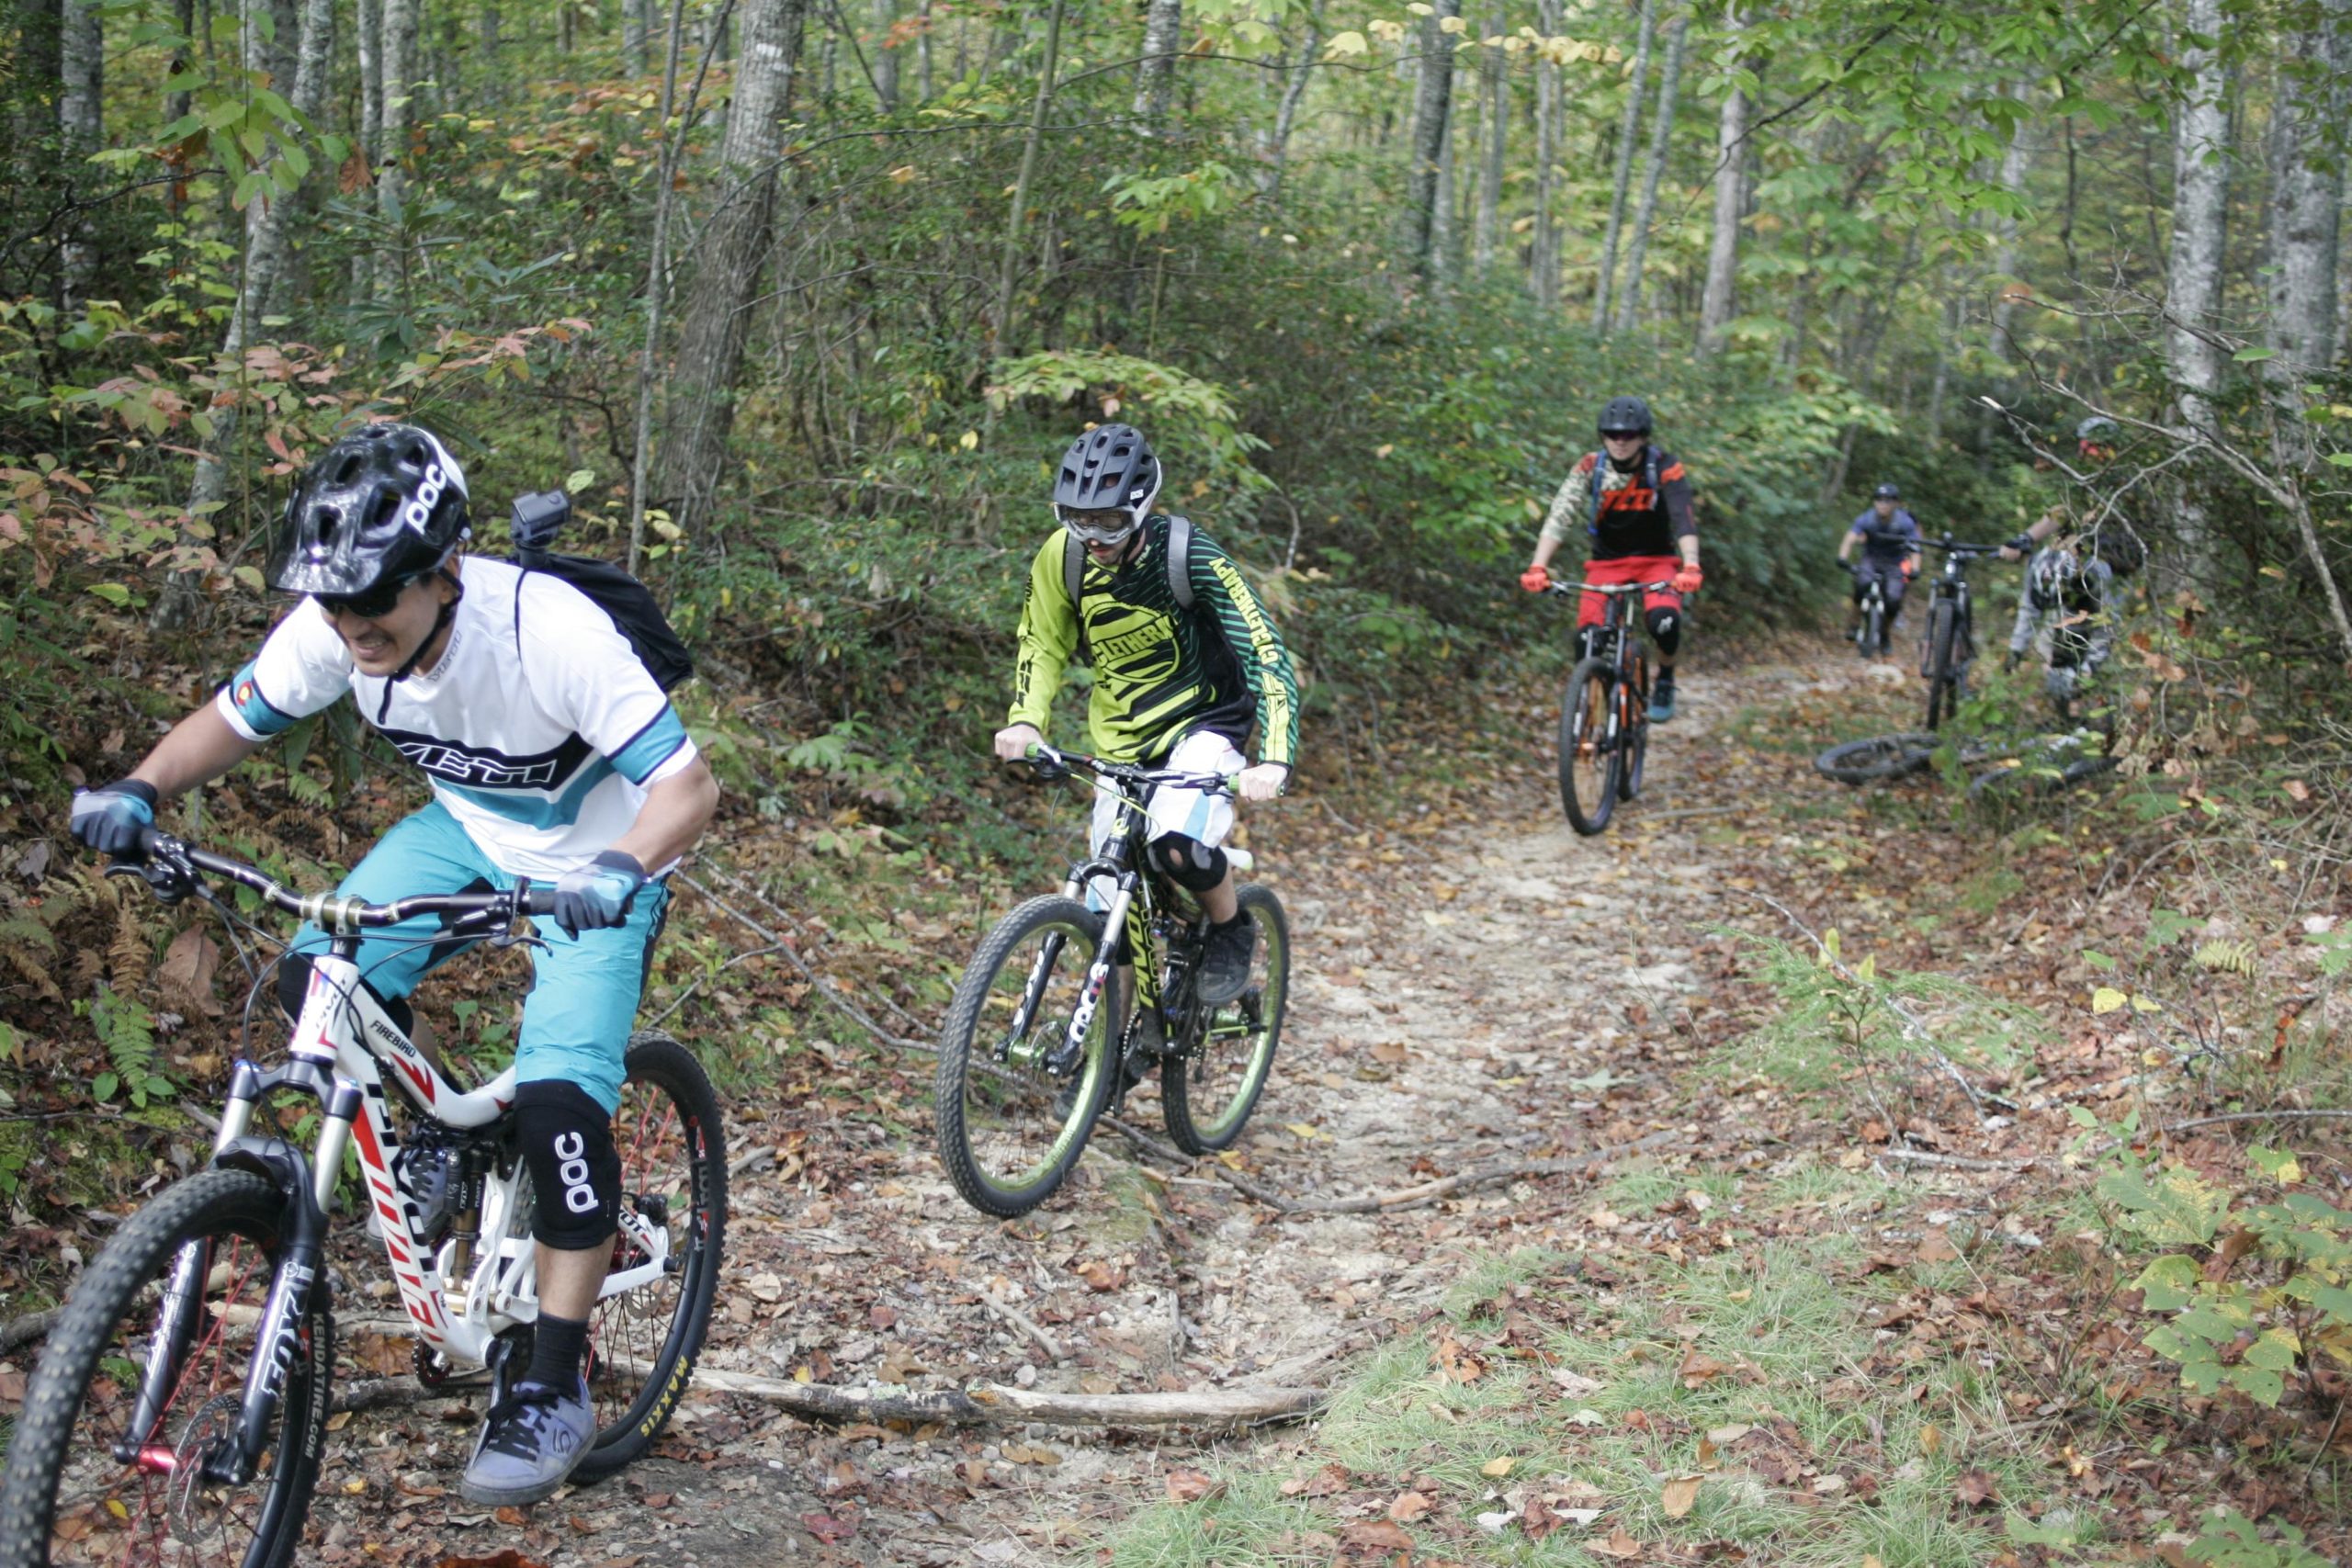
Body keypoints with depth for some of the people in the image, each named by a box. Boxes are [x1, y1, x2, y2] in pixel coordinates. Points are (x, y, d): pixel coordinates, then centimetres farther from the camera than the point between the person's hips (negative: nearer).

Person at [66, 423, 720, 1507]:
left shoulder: (551, 632, -36)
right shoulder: (334, 626, -20)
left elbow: (688, 784, -35)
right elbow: (234, 719, -4)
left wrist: (621, 869, -54)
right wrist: (139, 789, -23)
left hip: (593, 862, -5)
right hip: (468, 827, 5)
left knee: (558, 1100, -20)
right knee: (316, 982, -17)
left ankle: (552, 1391, -6)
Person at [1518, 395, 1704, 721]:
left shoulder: (1665, 468, -17)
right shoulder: (1590, 468, -14)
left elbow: (1684, 520, -28)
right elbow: (1560, 517, -23)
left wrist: (1690, 567, -45)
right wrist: (1538, 567, -37)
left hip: (1656, 560, -1)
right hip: (1607, 562, 1)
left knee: (1663, 620, -30)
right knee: (1587, 639, -19)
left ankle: (1665, 680, 1)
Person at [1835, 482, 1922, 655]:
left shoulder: (1905, 523, -17)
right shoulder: (1866, 519, -15)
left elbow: (1915, 548, -21)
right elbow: (1850, 539, -25)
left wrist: (1914, 569, -36)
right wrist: (1842, 558, -42)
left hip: (1894, 564, 0)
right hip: (1871, 560, 0)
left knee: (1893, 599, -20)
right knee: (1863, 583, -33)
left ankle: (1887, 632, 9)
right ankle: (1855, 622, -13)